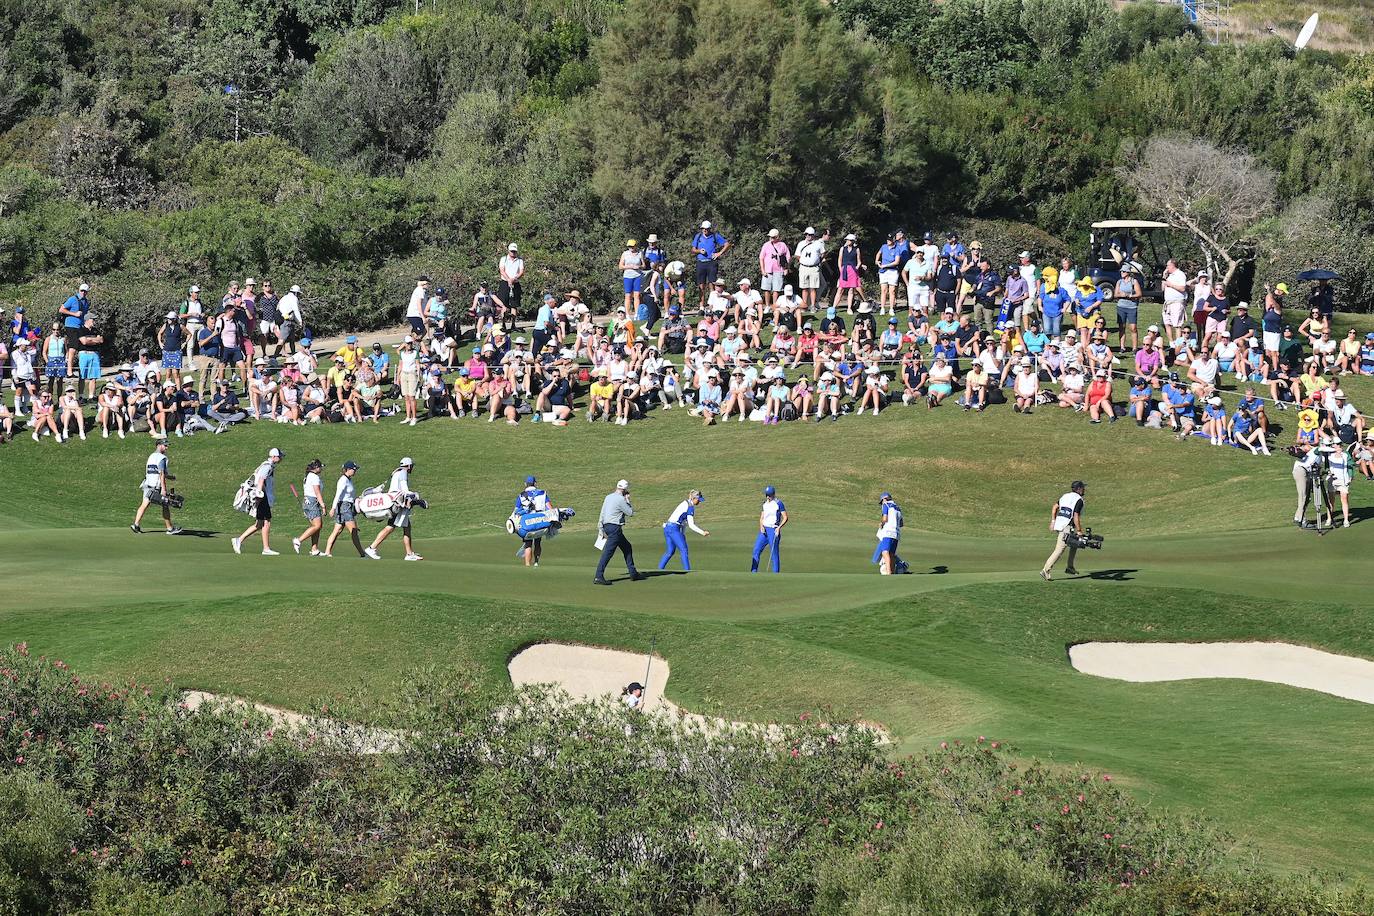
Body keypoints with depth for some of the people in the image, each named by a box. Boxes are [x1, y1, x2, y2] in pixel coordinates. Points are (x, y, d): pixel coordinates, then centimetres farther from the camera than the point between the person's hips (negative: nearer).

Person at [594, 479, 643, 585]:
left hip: (607, 526, 10)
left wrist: (601, 529, 15)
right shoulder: (620, 499, -12)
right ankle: (598, 577, -18)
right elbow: (630, 512, -5)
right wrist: (627, 500, 5)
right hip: (615, 527, -10)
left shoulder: (608, 497, 13)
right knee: (608, 552, -13)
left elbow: (602, 514, 13)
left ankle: (633, 573, 22)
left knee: (627, 548, 18)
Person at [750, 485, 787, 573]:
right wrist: (761, 526, -3)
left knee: (774, 554, -5)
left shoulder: (778, 503, -7)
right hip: (764, 530, 7)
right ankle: (753, 573, 6)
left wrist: (779, 527, -20)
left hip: (774, 530, -7)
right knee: (756, 550, 2)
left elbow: (785, 518, -8)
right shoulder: (765, 503, 13)